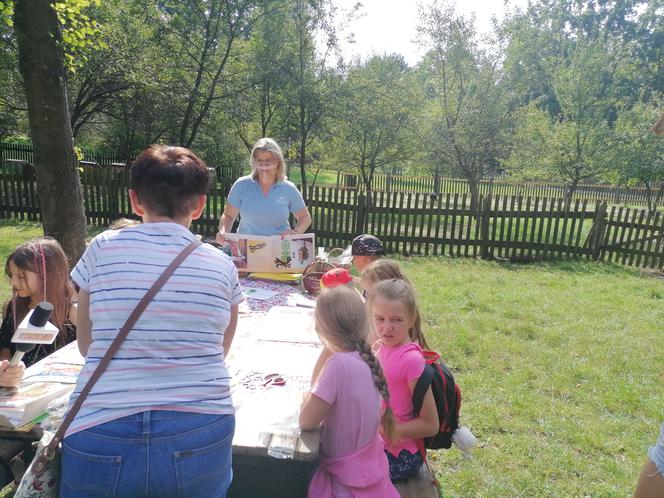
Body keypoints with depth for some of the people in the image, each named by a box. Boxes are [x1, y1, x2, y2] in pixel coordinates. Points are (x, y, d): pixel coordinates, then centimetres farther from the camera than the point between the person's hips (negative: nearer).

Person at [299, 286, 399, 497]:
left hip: (350, 480, -8)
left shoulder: (340, 363, -29)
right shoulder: (362, 357, -4)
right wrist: (327, 352, -5)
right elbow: (318, 386, 6)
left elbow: (306, 421, -20)